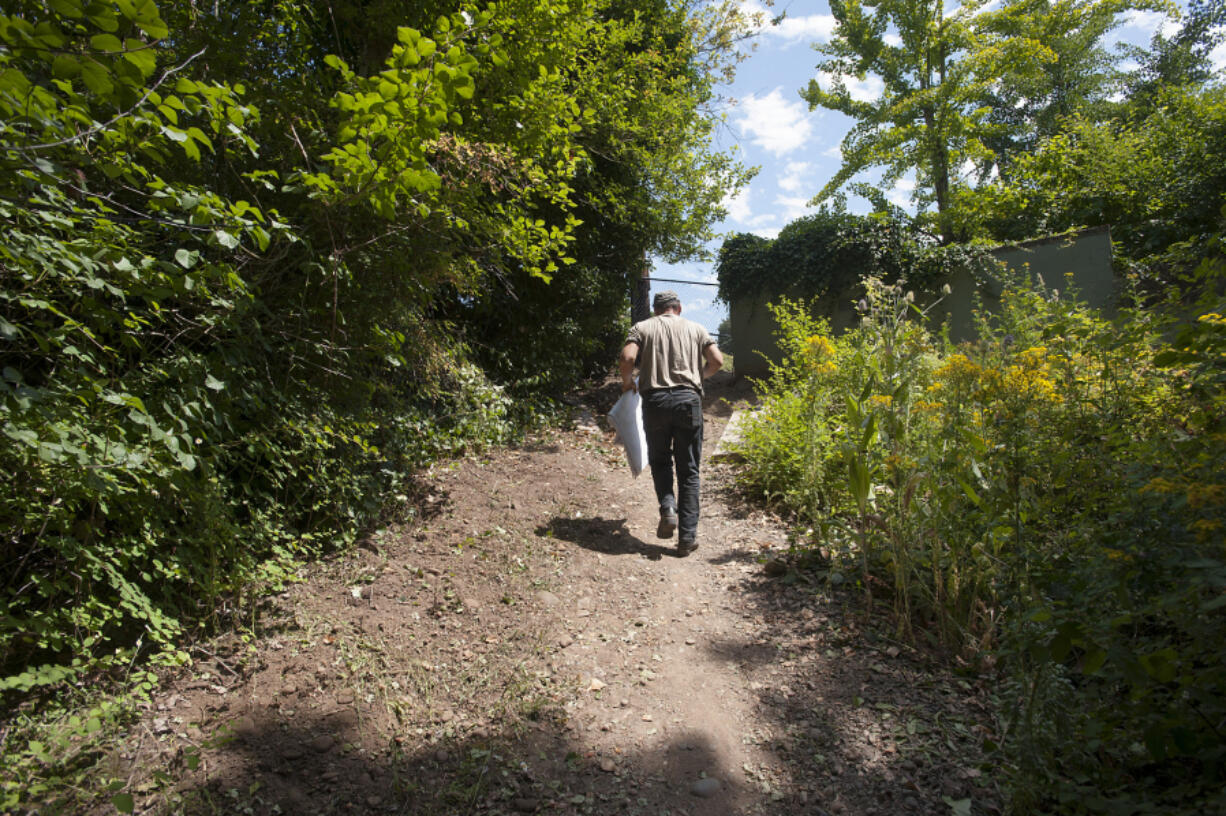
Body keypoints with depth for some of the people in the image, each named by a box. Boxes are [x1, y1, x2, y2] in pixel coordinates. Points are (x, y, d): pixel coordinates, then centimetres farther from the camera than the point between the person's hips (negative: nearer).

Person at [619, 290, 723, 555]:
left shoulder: (642, 328, 10)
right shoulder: (695, 328, 15)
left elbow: (627, 358, -6)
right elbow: (717, 360, 6)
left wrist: (627, 382, 12)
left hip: (655, 401, 0)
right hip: (688, 399, 1)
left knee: (659, 461, 20)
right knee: (688, 470, 6)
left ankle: (668, 508, -4)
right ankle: (687, 536, 5)